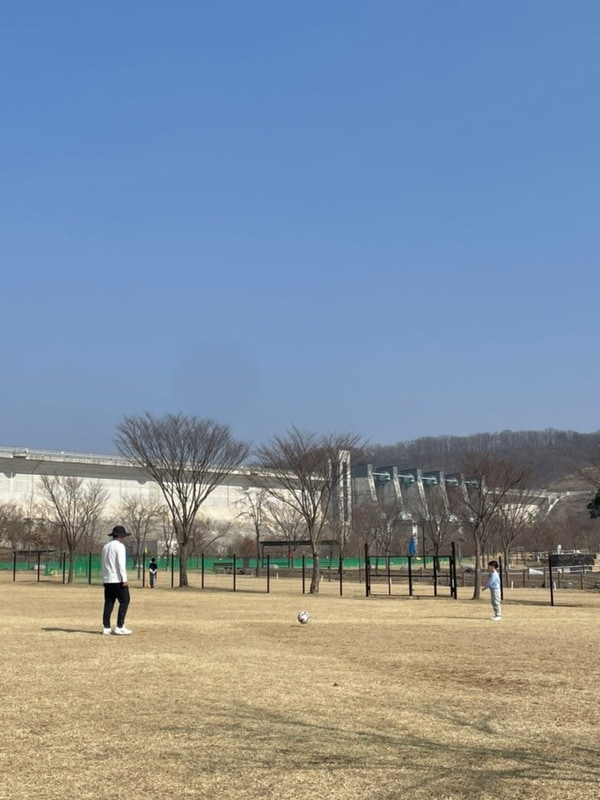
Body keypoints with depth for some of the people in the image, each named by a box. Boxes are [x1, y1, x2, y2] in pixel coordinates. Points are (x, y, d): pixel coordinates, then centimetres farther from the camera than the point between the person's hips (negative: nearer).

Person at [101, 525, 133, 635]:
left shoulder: (105, 546, 16)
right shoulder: (119, 546, -9)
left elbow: (104, 564, 17)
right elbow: (121, 563, -17)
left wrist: (105, 578, 19)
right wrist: (124, 579, -16)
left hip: (107, 579, 8)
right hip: (118, 579, -8)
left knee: (109, 602, 7)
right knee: (124, 601, -4)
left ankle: (106, 627, 4)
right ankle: (119, 627, -9)